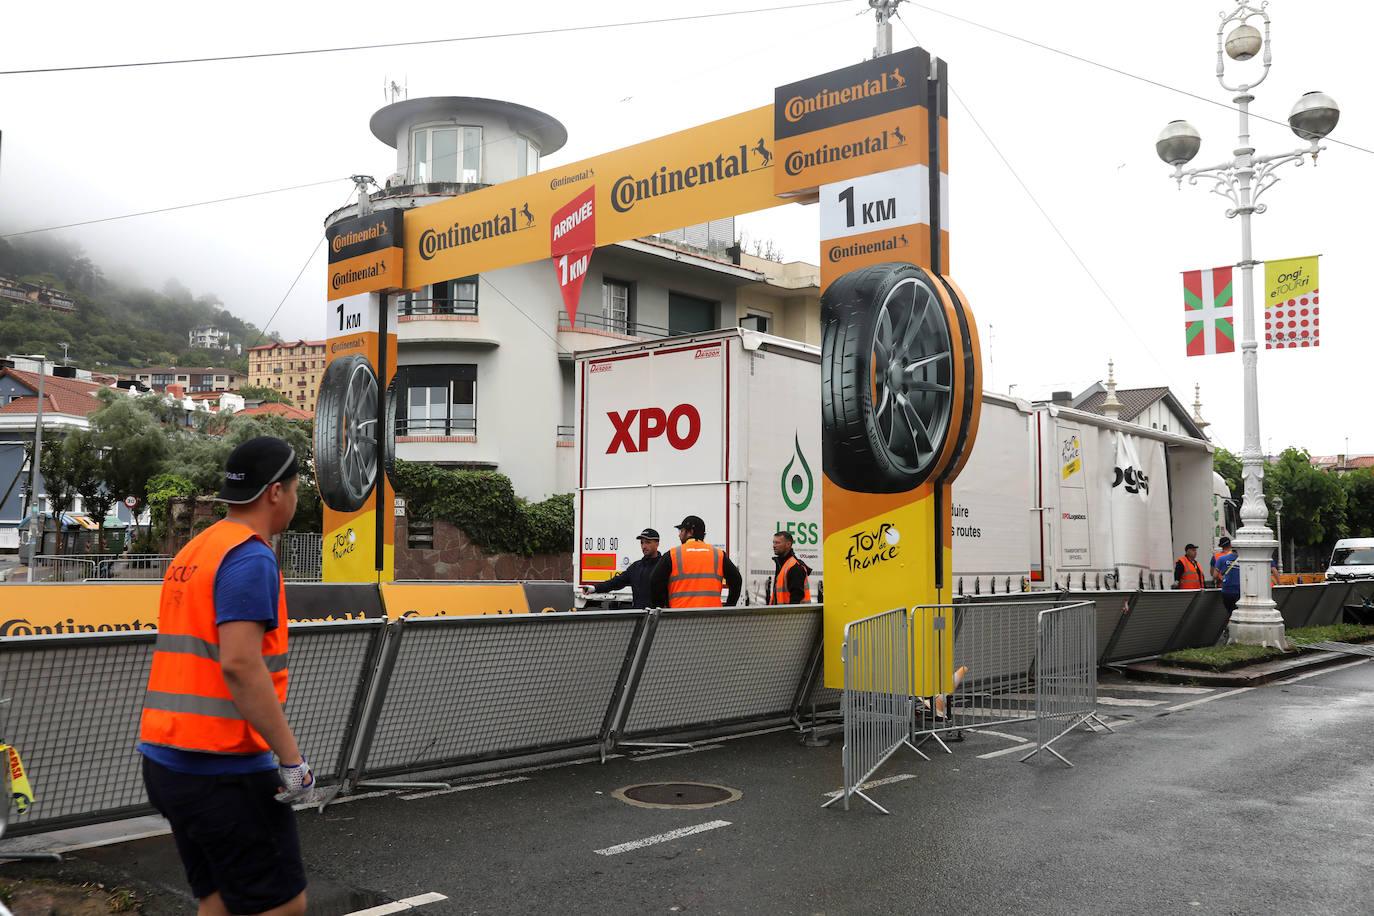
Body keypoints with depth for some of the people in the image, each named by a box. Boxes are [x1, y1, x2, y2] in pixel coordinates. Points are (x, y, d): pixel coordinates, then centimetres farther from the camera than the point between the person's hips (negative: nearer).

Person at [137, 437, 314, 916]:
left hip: (165, 762, 9)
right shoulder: (251, 557, -14)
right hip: (223, 769, -9)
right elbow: (240, 665, -23)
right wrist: (292, 759, -20)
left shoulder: (192, 552, 13)